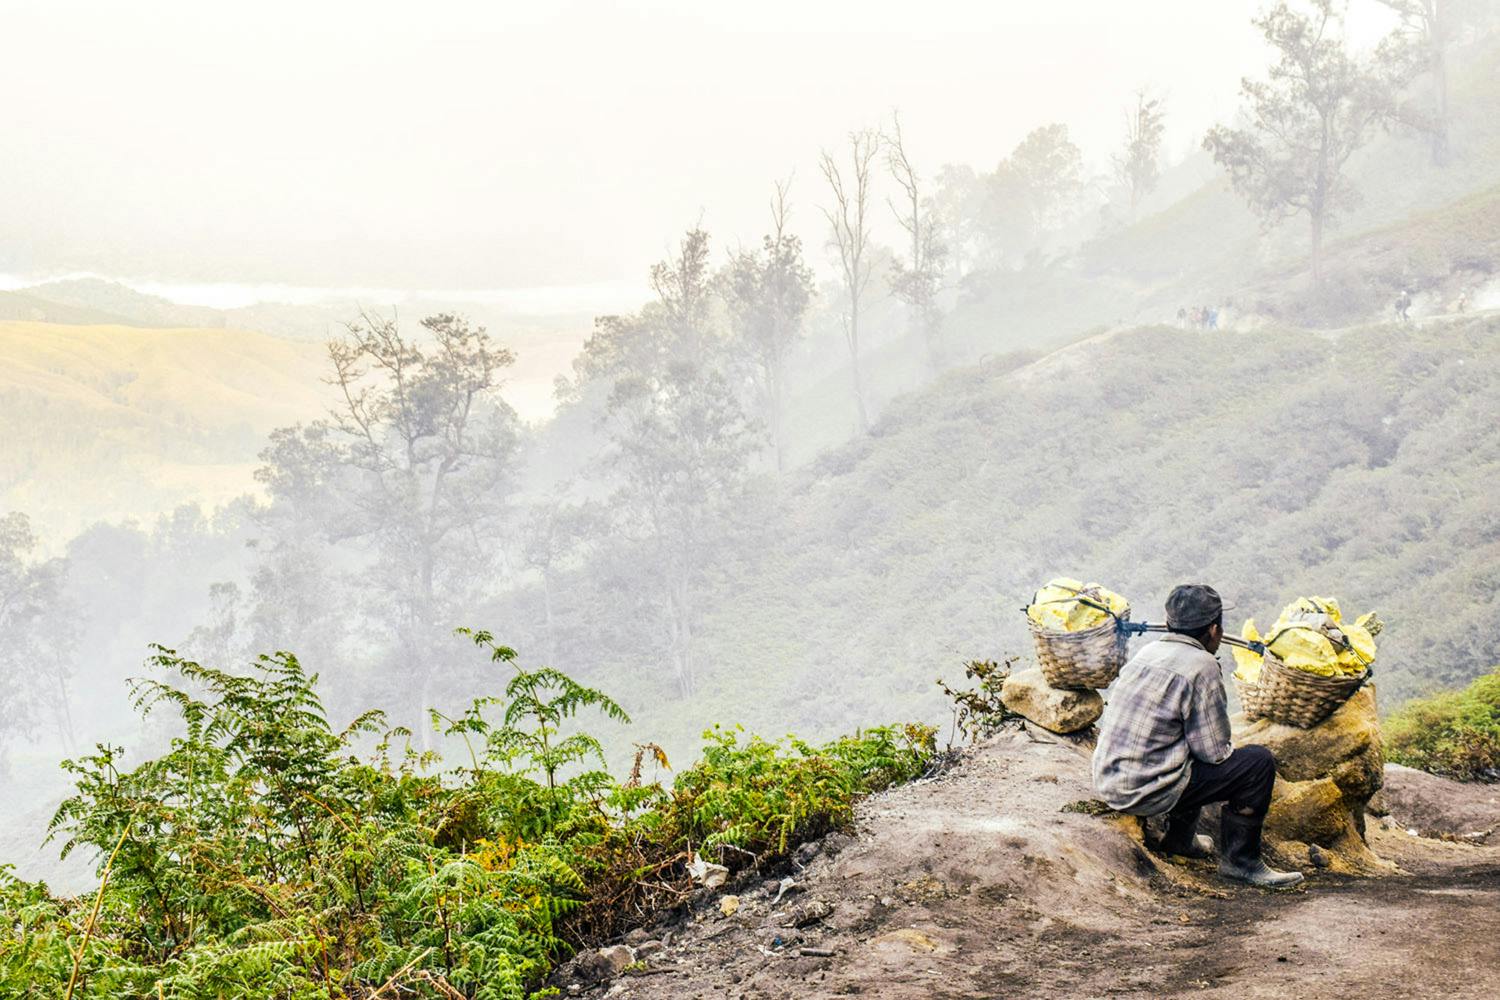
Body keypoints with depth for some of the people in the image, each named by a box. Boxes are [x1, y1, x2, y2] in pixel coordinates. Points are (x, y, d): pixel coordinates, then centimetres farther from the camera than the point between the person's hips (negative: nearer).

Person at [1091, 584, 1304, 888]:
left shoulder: (1147, 652, 11)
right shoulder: (1201, 666, -12)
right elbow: (1214, 752, -12)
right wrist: (1231, 749, 13)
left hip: (1107, 784, 9)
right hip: (1148, 792, -9)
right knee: (1259, 762, -3)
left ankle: (1180, 838, 33)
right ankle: (1239, 860, 8)